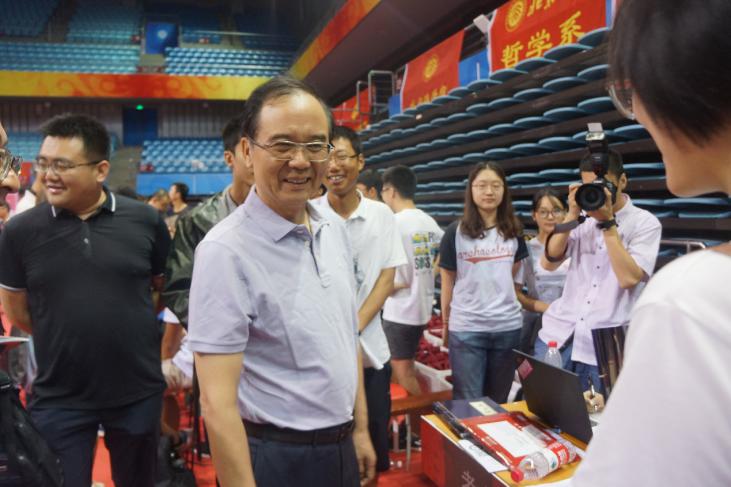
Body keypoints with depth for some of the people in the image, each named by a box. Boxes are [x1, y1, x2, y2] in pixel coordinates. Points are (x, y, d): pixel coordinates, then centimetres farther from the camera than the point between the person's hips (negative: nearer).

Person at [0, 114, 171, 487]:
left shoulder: (145, 221, -7)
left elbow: (167, 288, 6)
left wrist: (131, 332, 4)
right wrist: (66, 337, 6)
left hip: (138, 392, 1)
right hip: (58, 398, 0)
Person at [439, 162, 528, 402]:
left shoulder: (513, 231, 5)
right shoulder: (456, 232, -5)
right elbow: (448, 281, 1)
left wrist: (500, 300, 10)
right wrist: (445, 322, 4)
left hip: (508, 326, 3)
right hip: (465, 328, -3)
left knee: (499, 401, 16)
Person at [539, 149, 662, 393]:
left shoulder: (645, 223, -1)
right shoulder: (584, 219, 9)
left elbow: (628, 278, -15)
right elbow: (548, 263, -1)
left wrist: (607, 222, -14)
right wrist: (572, 215, -8)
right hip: (558, 334, 3)